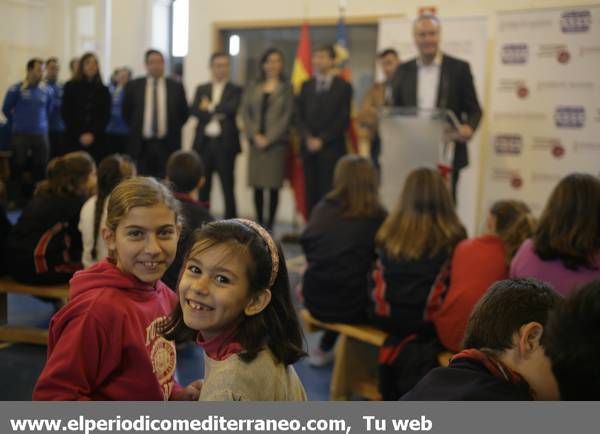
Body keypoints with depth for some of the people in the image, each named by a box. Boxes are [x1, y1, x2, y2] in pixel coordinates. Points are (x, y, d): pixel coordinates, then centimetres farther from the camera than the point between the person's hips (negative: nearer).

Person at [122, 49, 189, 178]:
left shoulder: (176, 86, 4)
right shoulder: (133, 86, 5)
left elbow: (184, 113, 11)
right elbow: (126, 113, 13)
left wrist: (173, 131, 7)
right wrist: (136, 130, 9)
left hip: (168, 145, 0)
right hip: (141, 145, 0)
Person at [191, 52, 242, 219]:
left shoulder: (235, 90, 5)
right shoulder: (201, 89, 14)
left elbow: (233, 108, -13)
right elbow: (194, 110, 1)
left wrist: (210, 107, -3)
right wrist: (217, 114, -12)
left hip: (225, 143, -3)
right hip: (204, 142, 3)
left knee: (227, 185, -2)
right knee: (203, 185, 7)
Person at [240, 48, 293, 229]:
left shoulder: (286, 88, 4)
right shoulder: (253, 88, 13)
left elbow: (287, 116, -3)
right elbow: (245, 113, 7)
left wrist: (268, 138, -10)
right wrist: (255, 135, -7)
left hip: (277, 142, -3)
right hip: (256, 142, 3)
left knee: (273, 185, -4)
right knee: (257, 185, 2)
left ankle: (270, 224, 3)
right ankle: (259, 223, 11)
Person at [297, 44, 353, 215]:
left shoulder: (343, 86, 3)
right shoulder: (306, 86, 16)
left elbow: (343, 119, -3)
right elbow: (300, 116, 11)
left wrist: (322, 140, -10)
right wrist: (308, 138, -5)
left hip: (331, 148, -4)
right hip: (309, 147, 4)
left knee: (329, 193, -8)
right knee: (311, 193, 1)